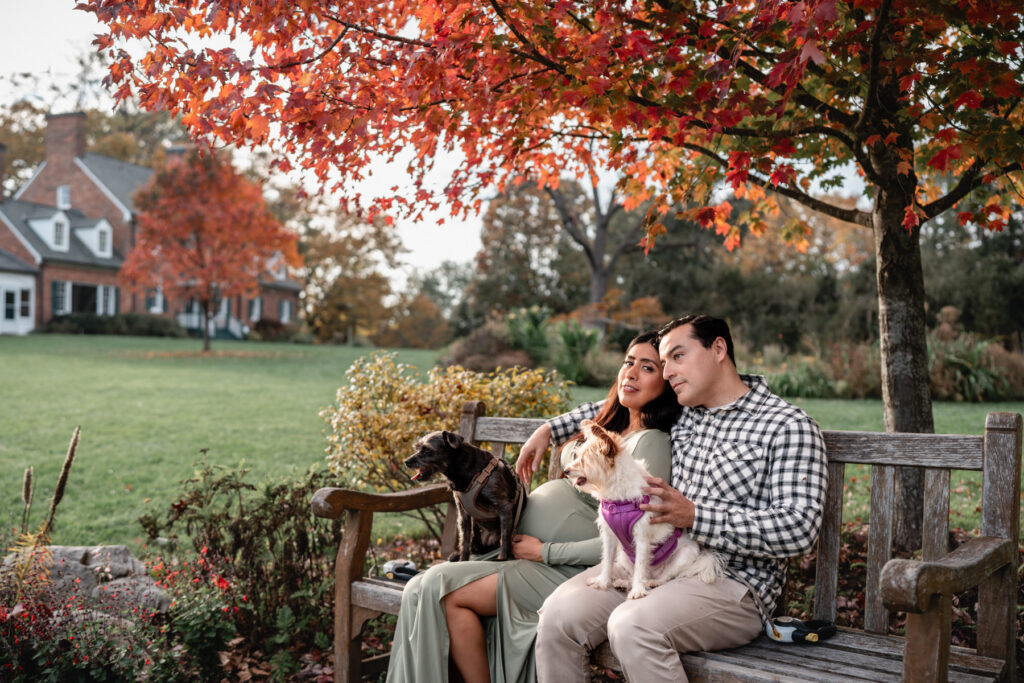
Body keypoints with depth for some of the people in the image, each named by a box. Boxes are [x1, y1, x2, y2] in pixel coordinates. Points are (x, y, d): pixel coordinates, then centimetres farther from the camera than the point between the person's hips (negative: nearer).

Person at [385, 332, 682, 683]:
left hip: (568, 573, -8)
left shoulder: (651, 443, -10)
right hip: (520, 554, 8)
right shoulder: (611, 425, 17)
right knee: (420, 591, -10)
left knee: (443, 589, -19)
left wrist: (545, 551, -12)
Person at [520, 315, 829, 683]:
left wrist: (695, 516, -20)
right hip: (658, 564, 6)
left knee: (631, 625, -33)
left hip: (732, 584, -6)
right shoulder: (682, 412, 14)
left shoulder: (788, 426, -6)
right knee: (559, 613, -18)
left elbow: (799, 528, -16)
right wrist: (549, 429, 26)